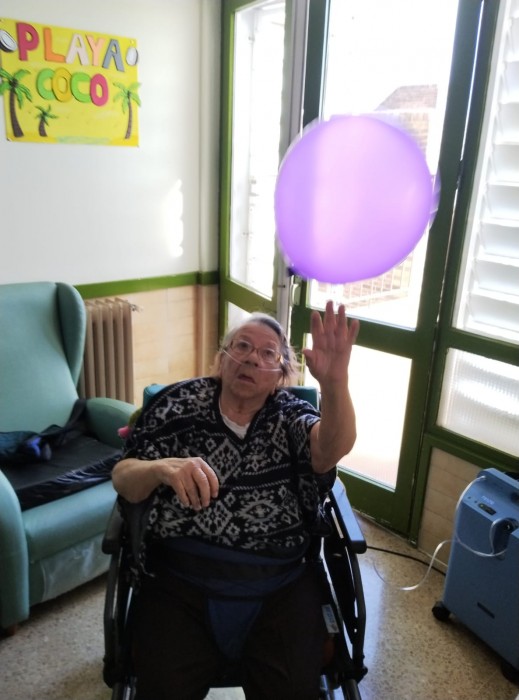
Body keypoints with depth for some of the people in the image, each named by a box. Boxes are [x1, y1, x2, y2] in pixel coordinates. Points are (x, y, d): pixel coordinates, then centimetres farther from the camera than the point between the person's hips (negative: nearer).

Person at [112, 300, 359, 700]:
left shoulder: (290, 415, 4)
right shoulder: (179, 404, 4)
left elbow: (333, 448, -17)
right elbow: (124, 479, 1)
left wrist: (334, 381, -38)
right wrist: (162, 468, -23)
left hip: (280, 585, 1)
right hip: (180, 581, 0)